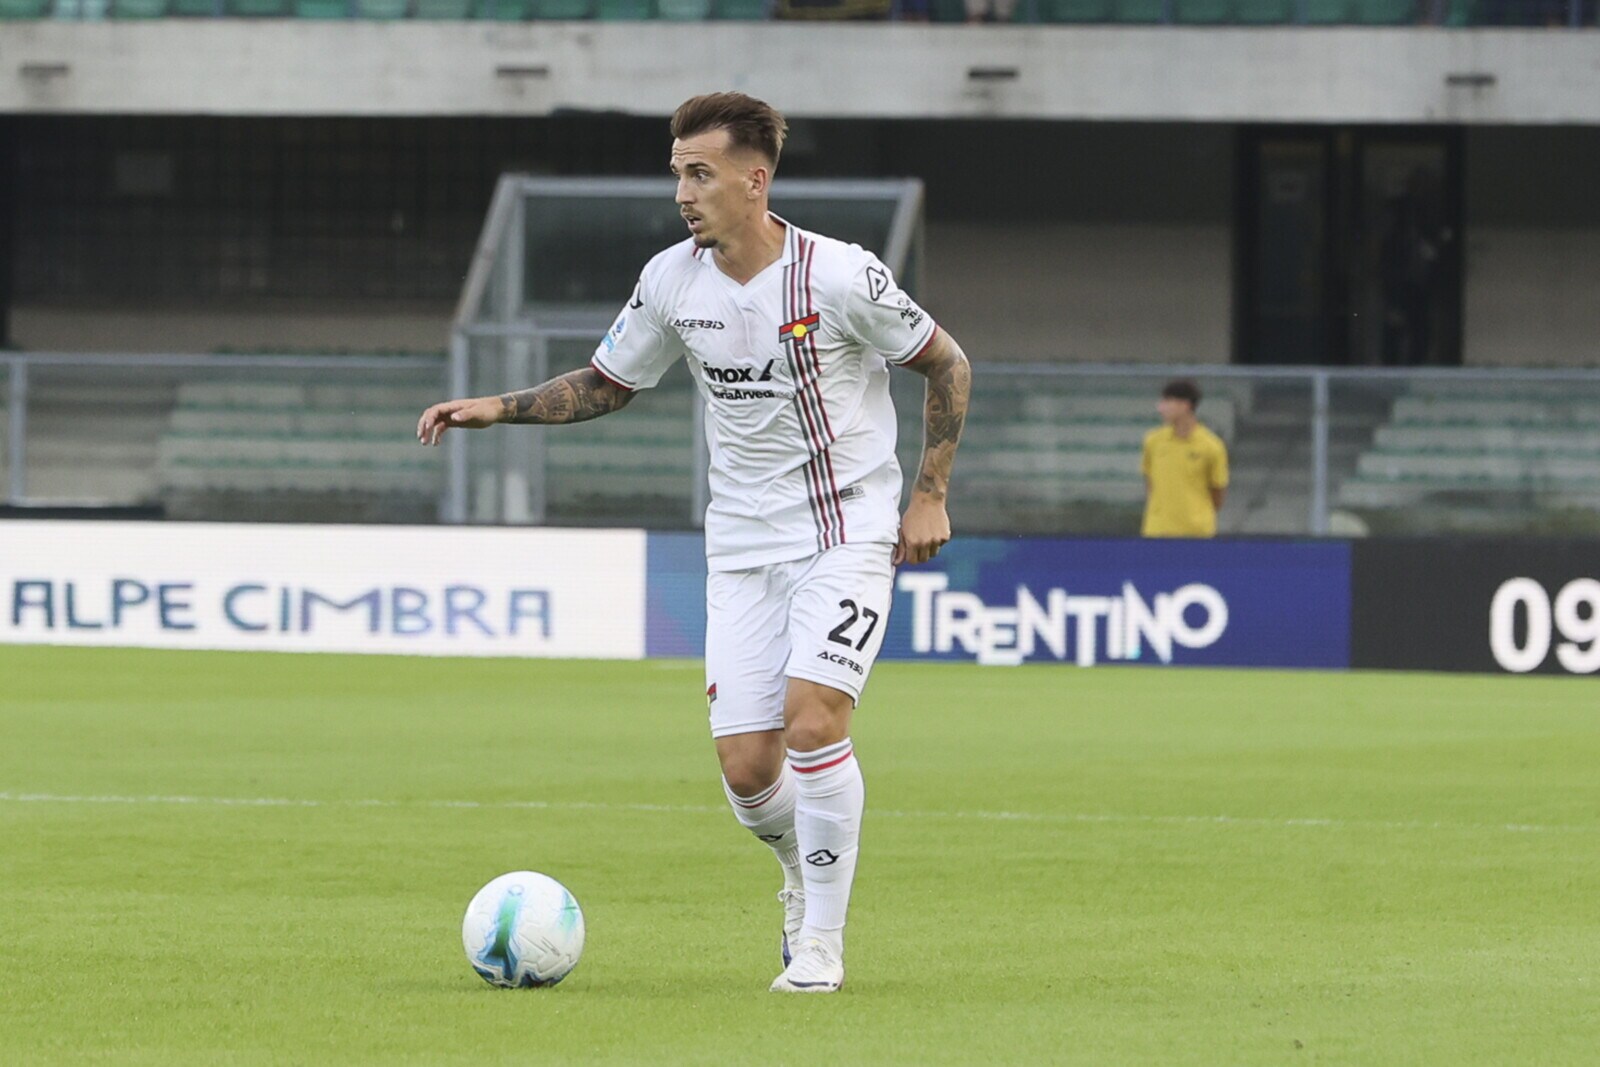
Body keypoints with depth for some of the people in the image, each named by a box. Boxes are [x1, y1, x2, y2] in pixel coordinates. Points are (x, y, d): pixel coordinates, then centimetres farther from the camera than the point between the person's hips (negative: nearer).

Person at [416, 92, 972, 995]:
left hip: (847, 532, -4)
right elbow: (606, 385, 14)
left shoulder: (841, 276, -15)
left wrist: (930, 495, -5)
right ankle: (801, 865, 31)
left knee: (812, 721, -23)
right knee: (747, 769, -4)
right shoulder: (673, 281, -2)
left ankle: (822, 938, -7)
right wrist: (498, 408, 1)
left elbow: (949, 365, -2)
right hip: (742, 545, 4)